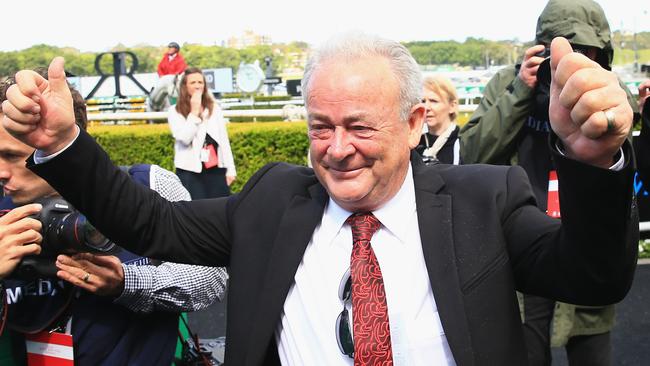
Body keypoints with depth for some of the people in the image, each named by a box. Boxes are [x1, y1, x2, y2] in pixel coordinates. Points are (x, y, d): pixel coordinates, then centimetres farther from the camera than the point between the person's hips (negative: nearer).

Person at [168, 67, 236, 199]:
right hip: (190, 172, -3)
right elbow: (184, 138, -15)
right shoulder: (175, 111, 0)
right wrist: (194, 112, -12)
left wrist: (230, 169, 5)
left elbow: (224, 140, 10)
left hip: (216, 170, 3)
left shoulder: (214, 108, 10)